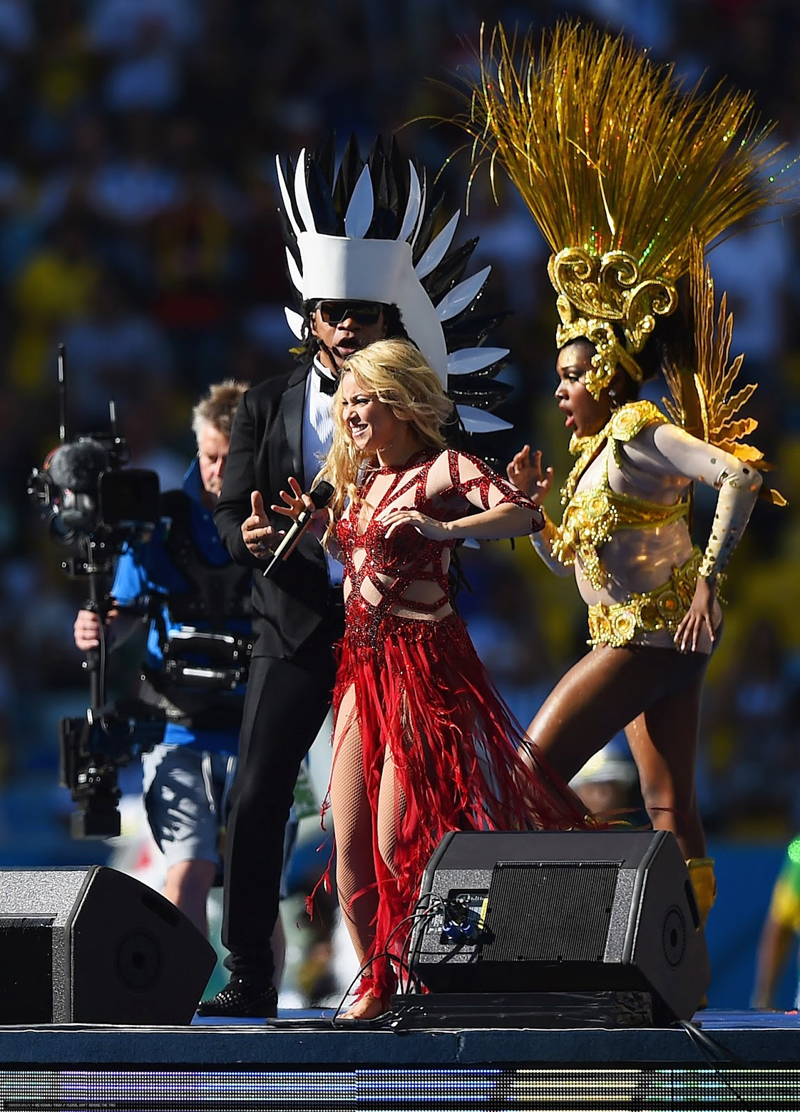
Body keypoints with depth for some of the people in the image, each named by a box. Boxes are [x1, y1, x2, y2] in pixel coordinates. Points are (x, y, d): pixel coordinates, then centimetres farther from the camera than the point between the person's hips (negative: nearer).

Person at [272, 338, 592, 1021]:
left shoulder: (444, 469, -6)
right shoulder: (359, 477, 17)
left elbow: (525, 514, -21)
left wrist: (445, 529, -34)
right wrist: (317, 523, 13)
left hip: (422, 660, -8)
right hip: (363, 664, 8)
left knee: (398, 844, -11)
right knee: (349, 843, 2)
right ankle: (375, 985, 14)